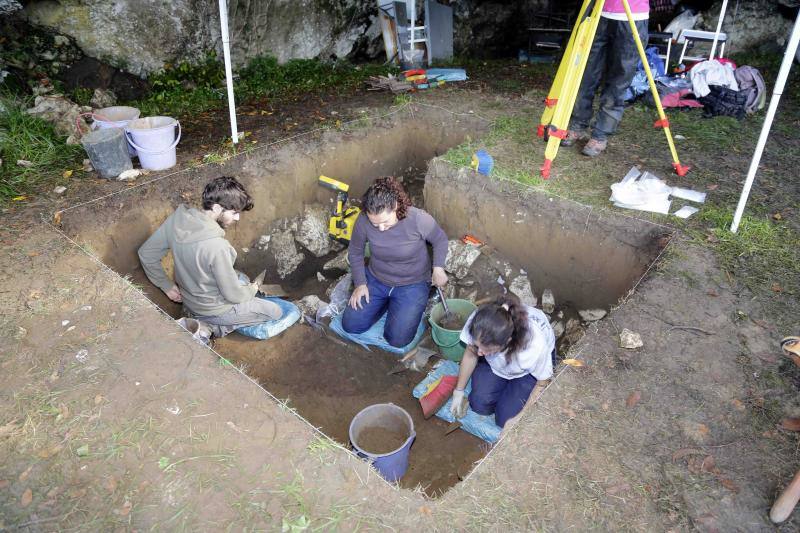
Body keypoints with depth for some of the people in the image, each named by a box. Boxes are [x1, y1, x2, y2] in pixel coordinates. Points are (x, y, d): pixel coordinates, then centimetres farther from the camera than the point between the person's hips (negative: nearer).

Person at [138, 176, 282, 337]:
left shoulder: (178, 218, -16)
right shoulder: (216, 246, -37)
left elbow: (146, 253, -3)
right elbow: (233, 294, -24)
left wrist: (167, 286, 7)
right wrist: (251, 290, -2)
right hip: (213, 310, -8)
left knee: (241, 278, 32)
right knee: (275, 312, 7)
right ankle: (214, 326, 1)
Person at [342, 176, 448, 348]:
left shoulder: (419, 219, -27)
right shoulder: (364, 220, -20)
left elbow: (440, 240, -6)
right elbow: (355, 252, 0)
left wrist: (438, 268, -20)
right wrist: (360, 284, -8)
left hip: (412, 284, -3)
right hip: (375, 280, 3)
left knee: (398, 339, -12)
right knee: (350, 325, -2)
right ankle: (386, 303, 22)